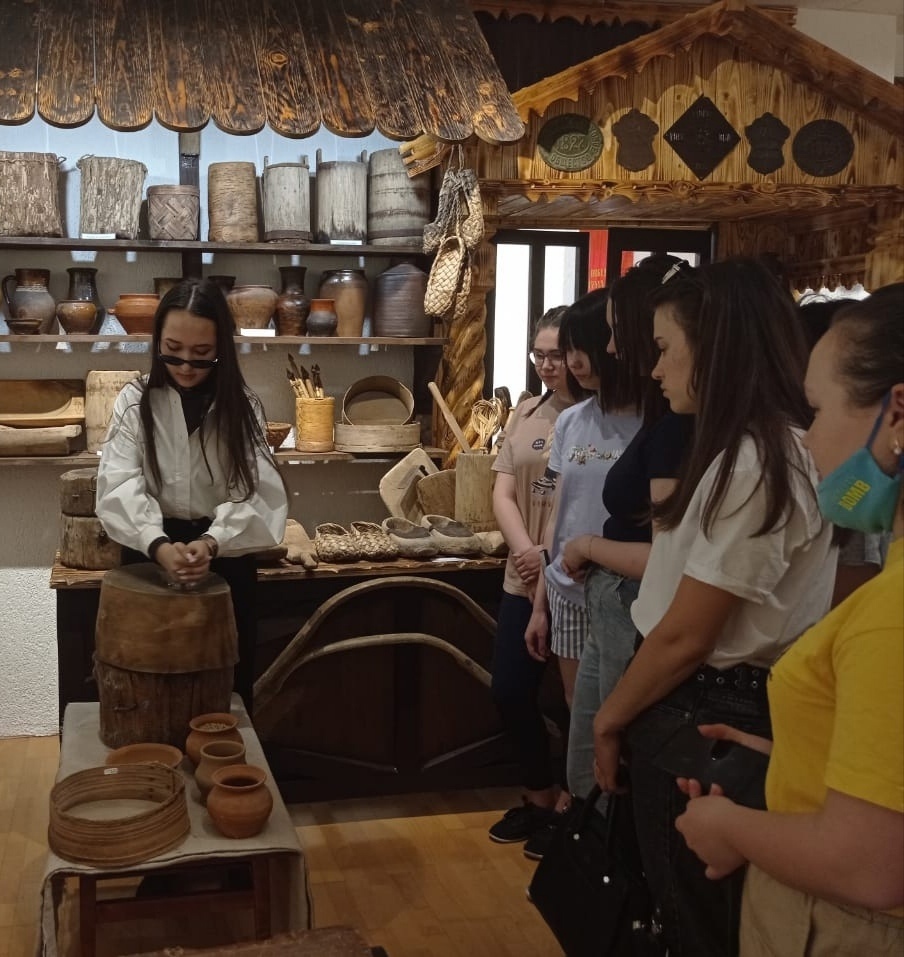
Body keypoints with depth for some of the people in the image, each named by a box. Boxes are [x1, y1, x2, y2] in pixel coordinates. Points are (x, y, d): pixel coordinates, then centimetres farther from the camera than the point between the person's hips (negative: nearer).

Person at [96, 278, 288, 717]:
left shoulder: (242, 406, -3)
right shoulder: (135, 401, -4)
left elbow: (255, 493, -12)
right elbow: (121, 487, -15)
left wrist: (211, 543, -31)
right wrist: (158, 545, -34)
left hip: (226, 560, 0)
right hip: (150, 556, 0)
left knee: (226, 685, 10)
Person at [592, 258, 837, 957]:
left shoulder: (750, 464, -24)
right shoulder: (781, 450, 8)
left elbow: (685, 637, -20)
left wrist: (611, 717, -7)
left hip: (703, 718, -9)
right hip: (730, 704, 9)